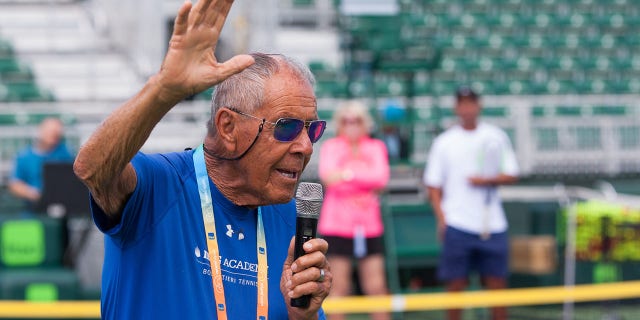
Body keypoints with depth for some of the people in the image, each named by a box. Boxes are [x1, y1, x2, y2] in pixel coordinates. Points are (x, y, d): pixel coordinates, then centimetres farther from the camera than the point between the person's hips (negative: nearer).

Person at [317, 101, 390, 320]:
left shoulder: (376, 148, 10)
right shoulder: (330, 146, 5)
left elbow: (381, 177, -8)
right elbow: (327, 174, -14)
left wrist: (348, 174, -21)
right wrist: (366, 181, -20)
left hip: (369, 225, 2)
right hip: (337, 225, -2)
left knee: (376, 285, 0)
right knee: (338, 286, -2)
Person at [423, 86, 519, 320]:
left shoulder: (496, 137, 6)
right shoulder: (444, 142, 4)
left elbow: (511, 175, 6)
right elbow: (433, 185, 5)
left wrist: (487, 180, -12)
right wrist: (441, 217, -8)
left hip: (491, 223, 1)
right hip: (456, 223, -1)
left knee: (497, 282, 3)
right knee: (455, 283, 0)